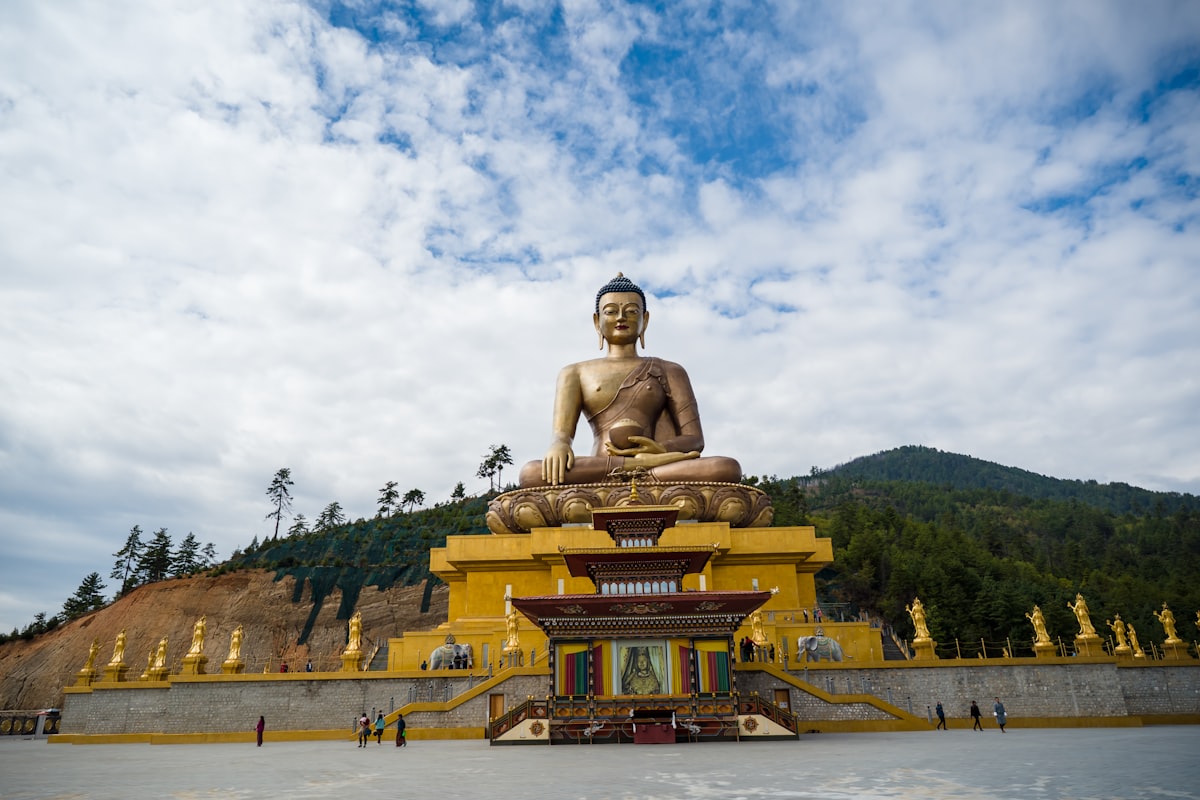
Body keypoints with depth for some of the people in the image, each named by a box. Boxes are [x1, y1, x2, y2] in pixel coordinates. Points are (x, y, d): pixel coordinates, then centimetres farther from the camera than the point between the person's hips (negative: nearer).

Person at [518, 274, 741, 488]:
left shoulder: (669, 372, 21)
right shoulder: (575, 373, 21)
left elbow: (695, 439, 11)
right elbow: (561, 431, 6)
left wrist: (662, 449, -14)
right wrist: (559, 445, -21)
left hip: (657, 481, 0)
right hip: (599, 478, 1)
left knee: (727, 468, -30)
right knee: (532, 474, -33)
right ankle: (647, 463, -29)